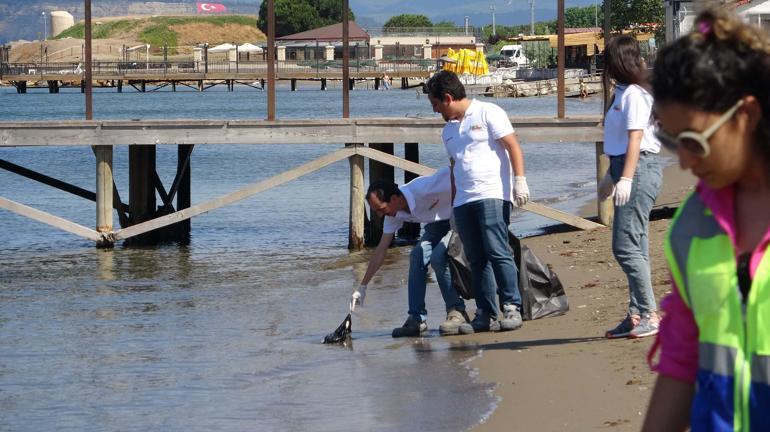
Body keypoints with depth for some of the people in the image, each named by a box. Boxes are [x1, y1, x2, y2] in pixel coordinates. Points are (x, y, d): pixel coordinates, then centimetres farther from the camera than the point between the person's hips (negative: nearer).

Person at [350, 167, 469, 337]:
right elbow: (381, 250, -3)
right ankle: (416, 320, -9)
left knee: (438, 256, -26)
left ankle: (457, 312, -14)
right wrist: (362, 287, -3)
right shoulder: (394, 214, -9)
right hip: (437, 224, 7)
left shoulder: (423, 189, -34)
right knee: (417, 257, -11)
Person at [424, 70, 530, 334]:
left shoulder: (488, 114, 1)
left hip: (492, 195, -7)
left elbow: (513, 147, -5)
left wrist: (520, 181, -14)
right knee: (477, 260, 2)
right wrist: (453, 205, 22)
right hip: (463, 201, 7)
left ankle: (512, 309, -11)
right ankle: (485, 315, 3)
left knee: (497, 252, -15)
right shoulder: (449, 130, 22)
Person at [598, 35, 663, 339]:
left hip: (639, 169, -10)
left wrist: (625, 179, -26)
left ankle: (649, 314, -11)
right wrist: (611, 176, 32)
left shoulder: (634, 94, -12)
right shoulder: (624, 92, 17)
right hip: (625, 169, 10)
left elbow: (635, 139, -20)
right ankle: (637, 315, 13)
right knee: (634, 247, 10)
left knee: (626, 246, -12)